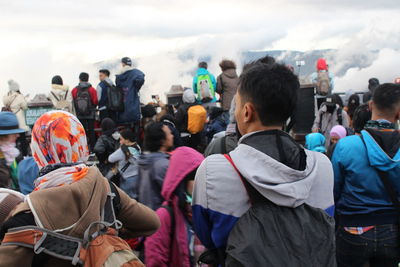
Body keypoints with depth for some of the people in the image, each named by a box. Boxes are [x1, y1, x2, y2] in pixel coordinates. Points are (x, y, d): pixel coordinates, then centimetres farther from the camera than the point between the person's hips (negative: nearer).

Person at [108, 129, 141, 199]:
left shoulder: (122, 150, -20)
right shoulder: (138, 148, 0)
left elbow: (110, 159, -12)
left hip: (127, 180, -7)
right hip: (137, 177, 7)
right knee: (135, 198, 18)